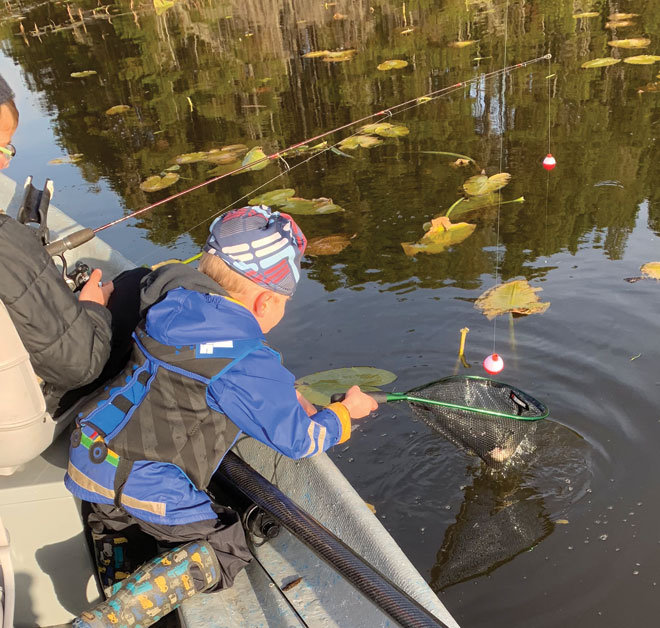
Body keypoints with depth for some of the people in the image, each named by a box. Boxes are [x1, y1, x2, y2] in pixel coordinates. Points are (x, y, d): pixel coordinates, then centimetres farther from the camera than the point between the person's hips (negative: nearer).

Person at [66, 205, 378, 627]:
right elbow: (301, 440, -10)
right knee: (225, 552, 4)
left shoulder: (175, 305, -2)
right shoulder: (246, 364, -24)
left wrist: (283, 395, 12)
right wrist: (347, 411, 8)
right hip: (147, 482, -8)